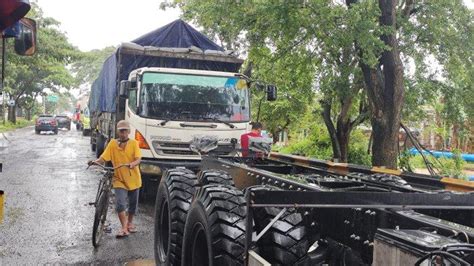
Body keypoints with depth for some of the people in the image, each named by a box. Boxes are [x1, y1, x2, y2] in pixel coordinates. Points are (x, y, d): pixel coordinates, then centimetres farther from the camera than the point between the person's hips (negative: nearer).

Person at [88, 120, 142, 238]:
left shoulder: (133, 143, -4)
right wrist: (95, 162, -27)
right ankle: (124, 228, -7)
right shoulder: (112, 143, -2)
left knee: (133, 204, 15)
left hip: (133, 179, 1)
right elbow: (103, 158, -7)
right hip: (119, 179, -1)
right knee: (120, 204, -17)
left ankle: (130, 222, 38)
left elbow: (138, 159, -15)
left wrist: (132, 164, -35)